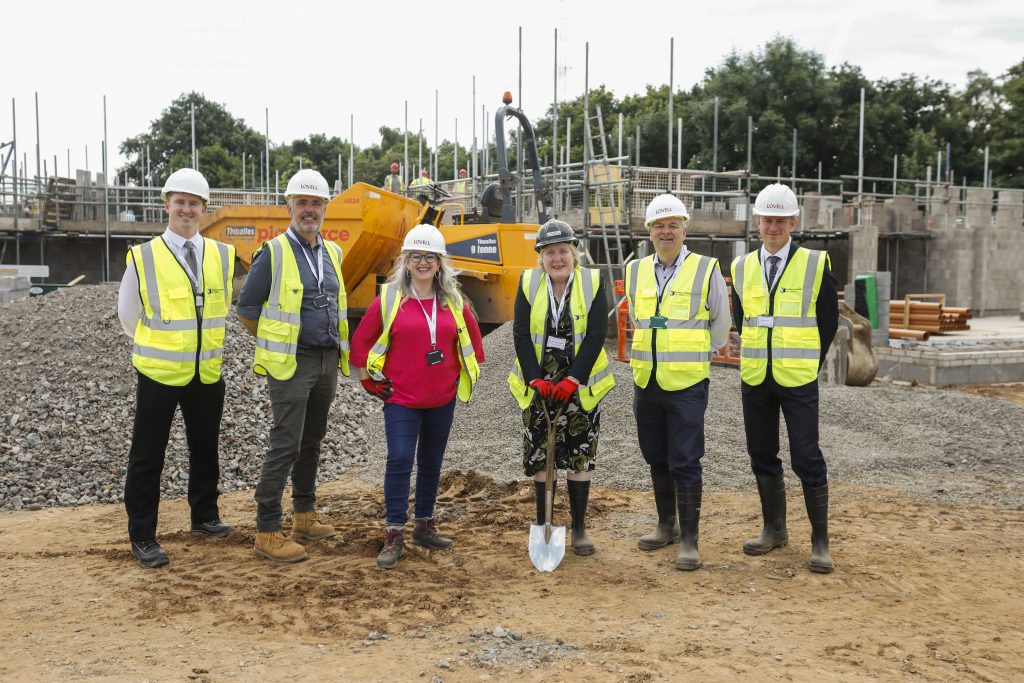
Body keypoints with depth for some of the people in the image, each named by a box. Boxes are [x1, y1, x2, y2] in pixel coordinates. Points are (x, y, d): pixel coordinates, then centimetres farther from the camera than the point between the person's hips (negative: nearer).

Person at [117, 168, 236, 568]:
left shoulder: (222, 256, 1)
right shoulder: (144, 257, -9)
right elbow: (128, 314, 5)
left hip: (207, 373, 4)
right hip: (159, 373, -3)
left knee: (205, 449, 17)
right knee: (147, 456, 3)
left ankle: (204, 516, 34)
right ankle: (142, 537, 13)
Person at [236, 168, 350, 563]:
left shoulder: (332, 253, 11)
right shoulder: (274, 253, -9)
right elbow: (246, 308, -4)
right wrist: (272, 346, 3)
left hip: (327, 360, 7)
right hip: (291, 363, -6)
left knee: (312, 441, 14)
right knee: (285, 445, -9)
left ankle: (305, 517, 26)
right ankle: (267, 532, -3)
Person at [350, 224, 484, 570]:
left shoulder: (454, 301, 4)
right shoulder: (389, 298, -5)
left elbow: (472, 338, 17)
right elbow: (360, 340, 1)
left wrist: (464, 375, 13)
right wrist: (368, 380, 0)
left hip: (442, 398, 4)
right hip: (400, 398, -4)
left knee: (431, 462, 13)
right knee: (399, 461, -10)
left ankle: (425, 526, 27)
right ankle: (394, 535, -3)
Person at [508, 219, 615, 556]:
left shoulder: (592, 282, -3)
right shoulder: (528, 283, 1)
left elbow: (596, 335, -10)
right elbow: (520, 334, -5)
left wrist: (573, 380, -17)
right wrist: (536, 379, -15)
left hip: (579, 387, -1)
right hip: (538, 386, 1)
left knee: (580, 457, 4)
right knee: (539, 457, 6)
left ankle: (579, 528, 15)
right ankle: (542, 526, 18)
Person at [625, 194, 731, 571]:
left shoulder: (706, 270, -4)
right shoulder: (636, 271, 9)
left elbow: (720, 323, 6)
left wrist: (694, 355, 9)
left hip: (687, 383, -5)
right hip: (646, 381, 5)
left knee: (685, 463, -5)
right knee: (657, 459, 14)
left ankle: (689, 540, 4)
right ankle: (666, 525, 29)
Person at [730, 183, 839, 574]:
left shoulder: (815, 265, -4)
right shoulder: (741, 268, 6)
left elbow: (829, 322, 3)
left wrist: (810, 362, 4)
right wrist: (762, 355, 11)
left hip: (798, 380, -4)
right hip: (755, 379, 4)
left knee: (807, 459, -5)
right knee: (762, 457, 11)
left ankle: (820, 541, 5)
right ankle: (774, 530, 25)